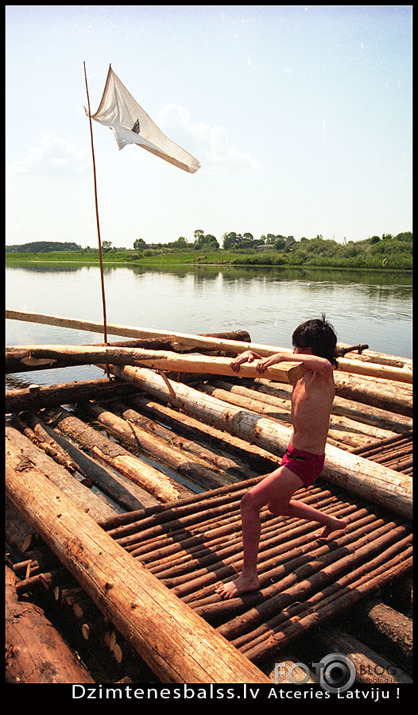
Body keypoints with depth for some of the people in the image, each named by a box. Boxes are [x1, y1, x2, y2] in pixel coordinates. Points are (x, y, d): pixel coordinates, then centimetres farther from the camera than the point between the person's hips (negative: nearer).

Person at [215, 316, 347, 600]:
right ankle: (333, 522, 49)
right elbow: (266, 364, 15)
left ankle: (249, 576, -2)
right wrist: (249, 355, -6)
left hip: (306, 460, -10)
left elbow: (324, 362, -44)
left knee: (250, 502, -15)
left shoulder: (324, 375, -19)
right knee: (277, 505, 30)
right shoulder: (299, 372, 5)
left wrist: (280, 356, -41)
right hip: (294, 453, 10)